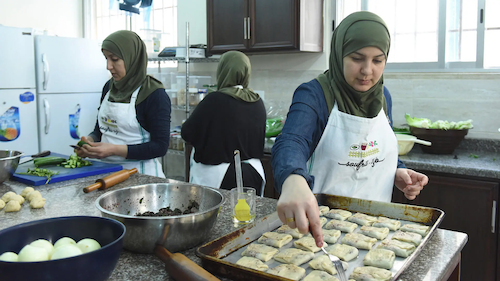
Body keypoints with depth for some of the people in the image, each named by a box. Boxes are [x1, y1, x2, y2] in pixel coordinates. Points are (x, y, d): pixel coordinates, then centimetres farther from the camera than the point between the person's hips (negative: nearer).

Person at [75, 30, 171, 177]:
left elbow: (160, 146, -12)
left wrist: (114, 149, -18)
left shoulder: (154, 95, -9)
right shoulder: (109, 87, 12)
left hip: (141, 174, -6)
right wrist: (89, 141, 0)